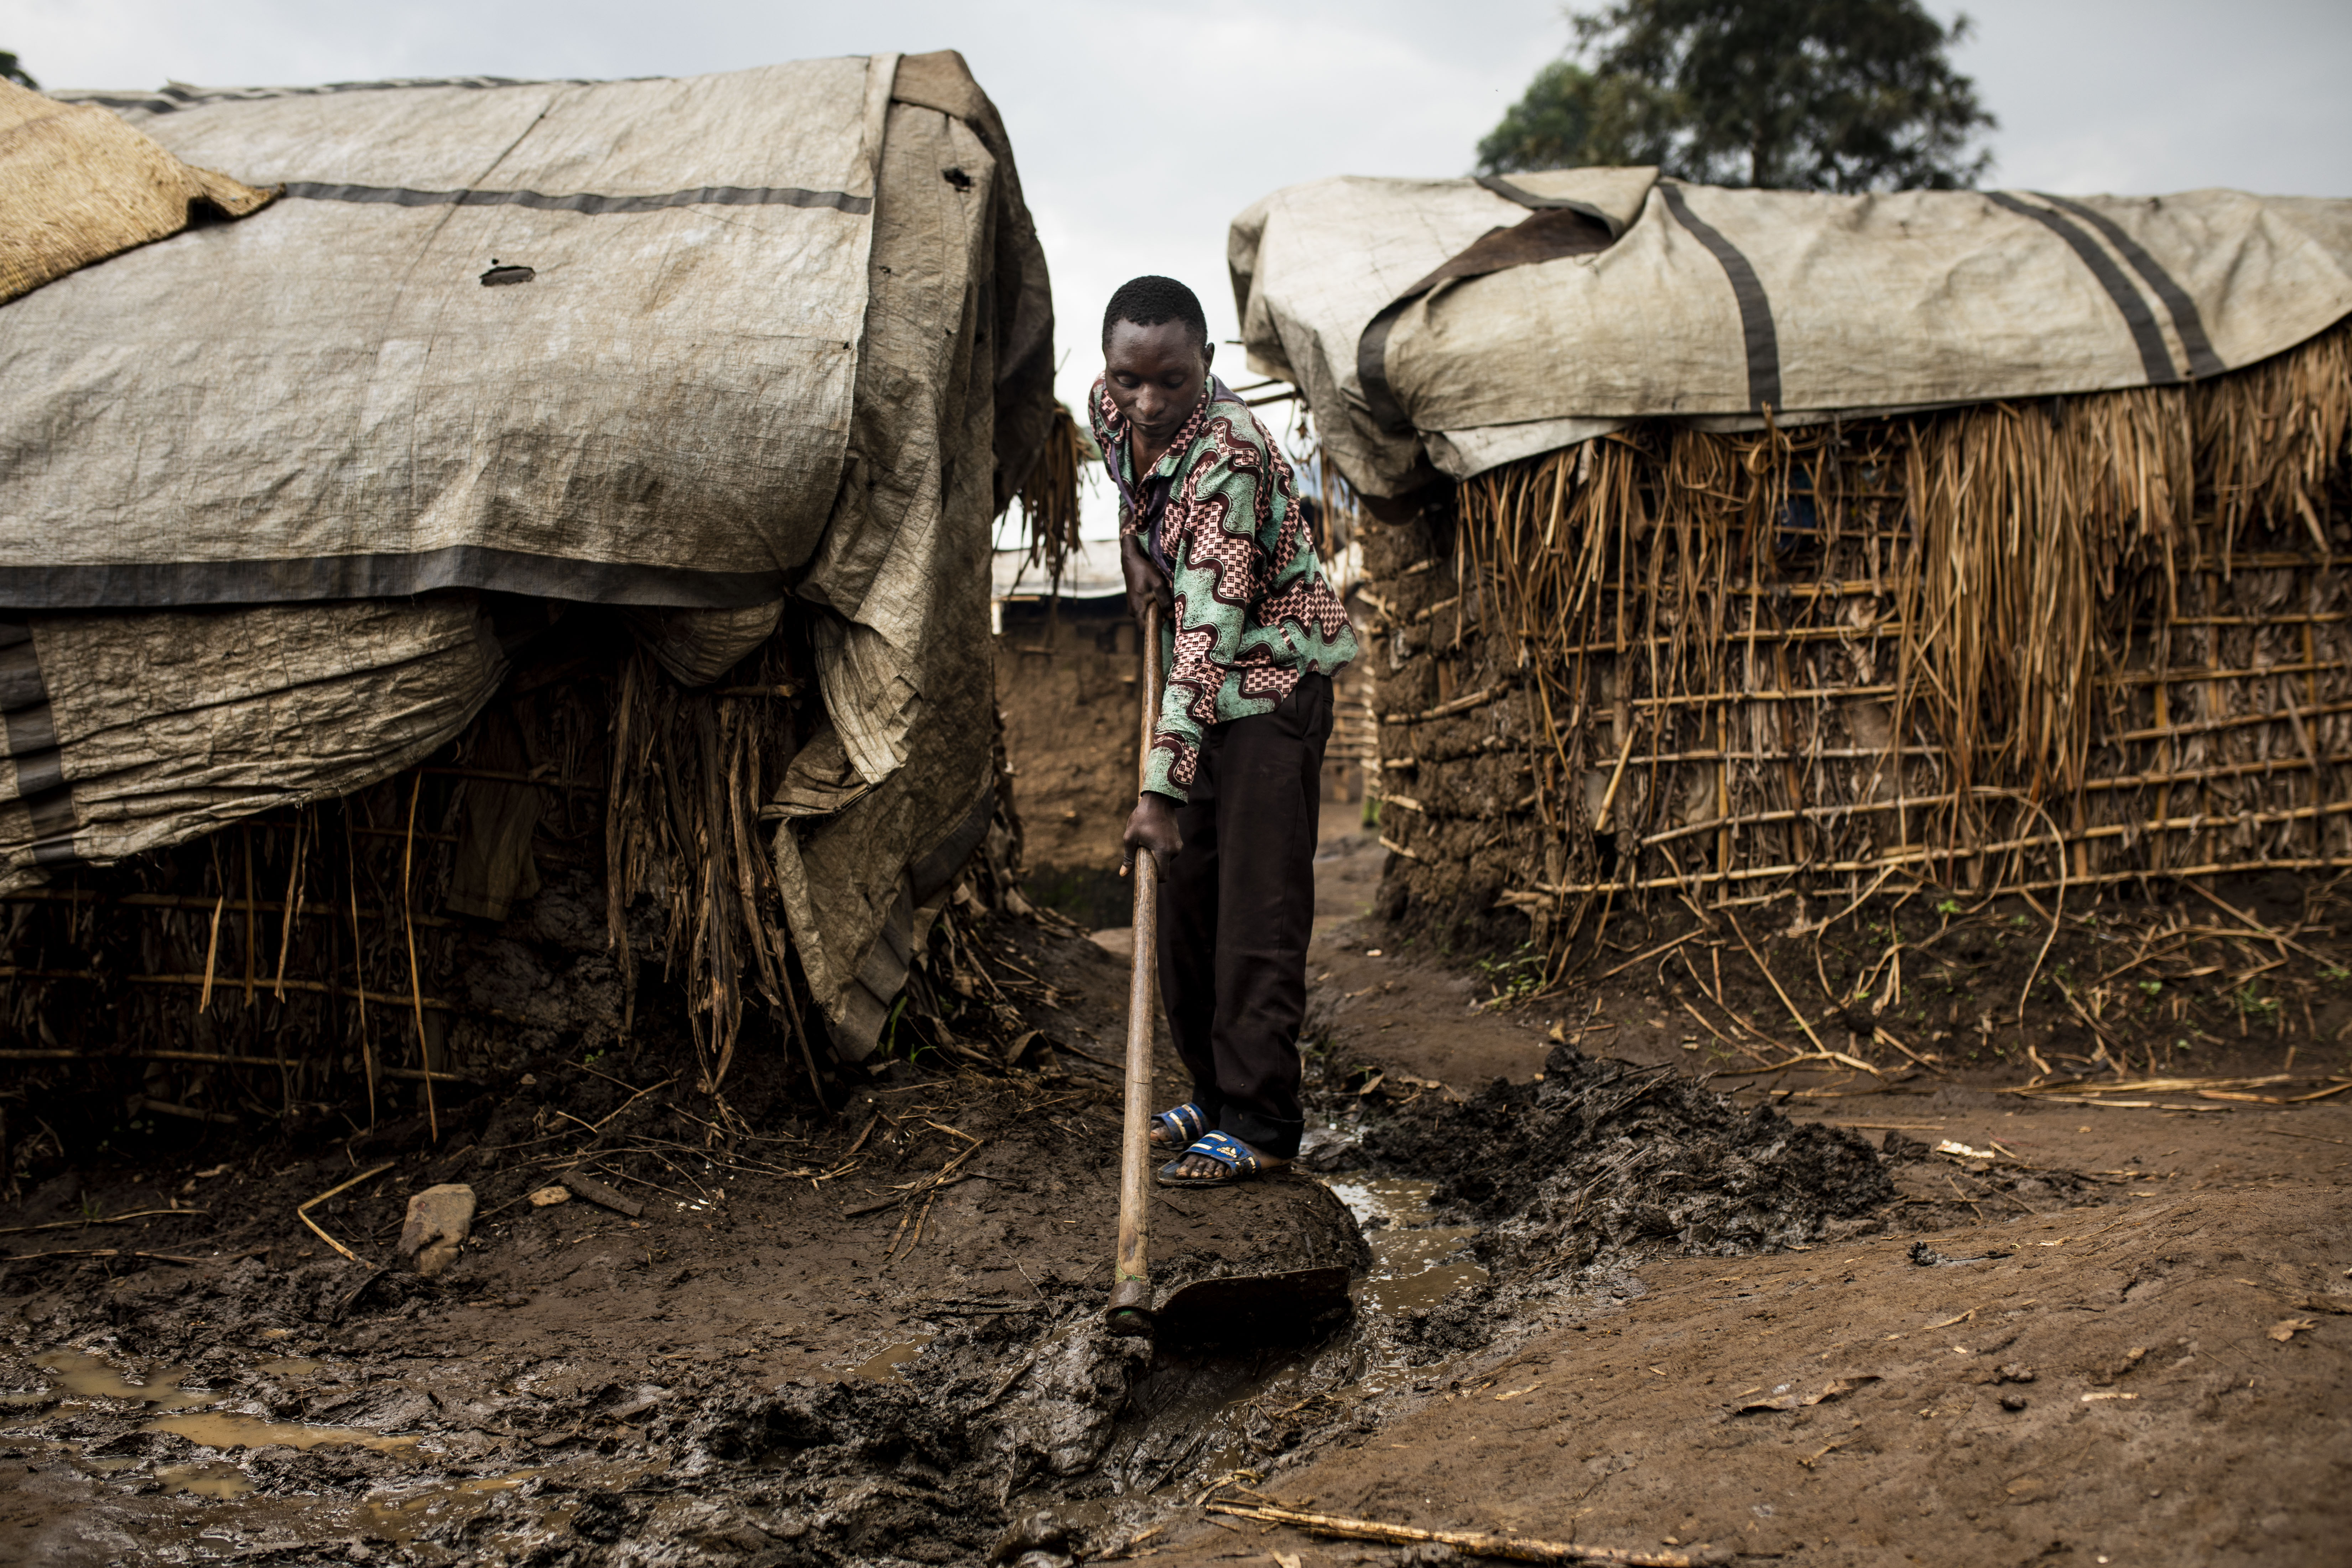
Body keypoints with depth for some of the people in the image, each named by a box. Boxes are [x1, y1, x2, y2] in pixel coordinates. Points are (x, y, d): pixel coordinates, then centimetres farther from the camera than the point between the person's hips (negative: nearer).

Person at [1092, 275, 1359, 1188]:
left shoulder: (1229, 456, -31)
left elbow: (1209, 630, -37)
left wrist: (1161, 788, -42)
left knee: (1260, 908, -8)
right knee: (1186, 896, 12)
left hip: (1274, 676, -8)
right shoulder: (1111, 406, -7)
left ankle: (1260, 1126, -2)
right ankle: (1214, 1096, 23)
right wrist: (1134, 545, 0)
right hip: (1201, 681, 8)